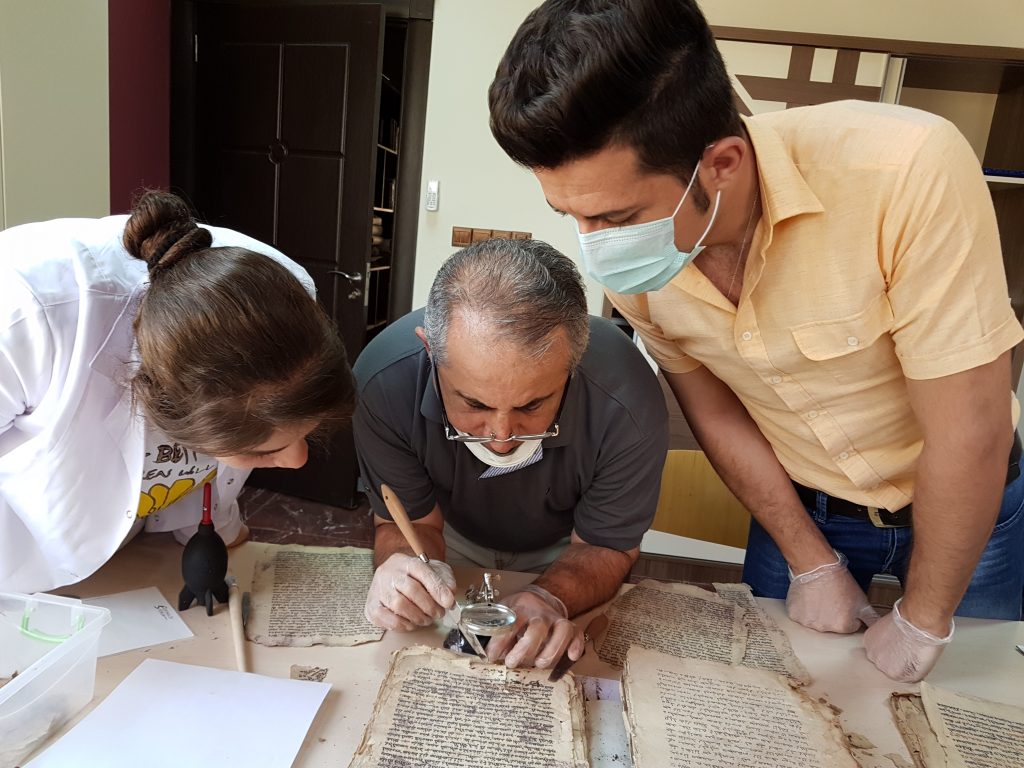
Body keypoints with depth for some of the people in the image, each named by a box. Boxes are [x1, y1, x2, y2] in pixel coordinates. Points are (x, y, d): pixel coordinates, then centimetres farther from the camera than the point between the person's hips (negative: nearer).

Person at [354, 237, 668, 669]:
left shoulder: (629, 407, -35)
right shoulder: (383, 382, -33)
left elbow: (605, 547, -18)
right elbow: (408, 522, -18)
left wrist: (550, 597, -40)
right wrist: (406, 569, -42)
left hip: (559, 555, -1)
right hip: (454, 541, 2)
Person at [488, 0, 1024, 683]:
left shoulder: (909, 170, -36)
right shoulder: (623, 252, -22)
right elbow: (715, 411, -7)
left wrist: (922, 623, -14)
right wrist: (812, 563, -3)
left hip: (967, 498, -2)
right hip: (802, 503, 3)